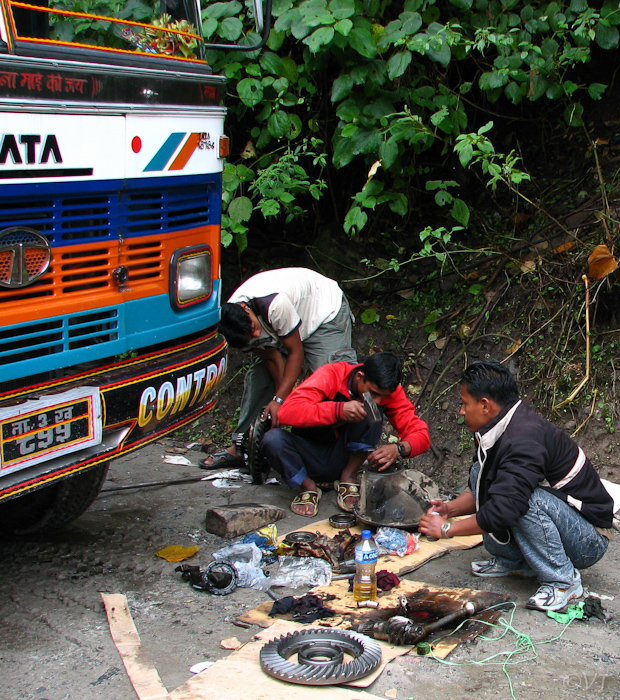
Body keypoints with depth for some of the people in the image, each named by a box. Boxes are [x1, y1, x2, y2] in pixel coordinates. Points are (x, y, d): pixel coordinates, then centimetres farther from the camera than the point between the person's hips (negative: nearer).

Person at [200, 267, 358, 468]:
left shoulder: (275, 304, -40)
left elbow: (295, 351, -28)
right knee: (258, 376, -1)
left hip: (326, 314, -7)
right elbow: (272, 357, -13)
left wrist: (278, 400, -28)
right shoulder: (234, 319, -19)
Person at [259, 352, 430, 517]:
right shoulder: (331, 376, -22)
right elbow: (286, 412, -33)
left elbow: (420, 433, -15)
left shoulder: (390, 391, -13)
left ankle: (349, 477, -10)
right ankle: (309, 486, -8)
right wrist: (339, 410, -44)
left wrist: (399, 448, -38)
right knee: (273, 439, -32)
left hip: (348, 458, 1)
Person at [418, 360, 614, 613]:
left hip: (589, 541, -9)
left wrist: (447, 529, -20)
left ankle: (563, 581, -16)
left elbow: (503, 510, -33)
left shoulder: (524, 439, -28)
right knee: (480, 474, 1)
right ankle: (513, 561, 7)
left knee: (524, 498, -36)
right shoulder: (502, 430, 1)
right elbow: (481, 492, 15)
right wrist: (451, 508, -3)